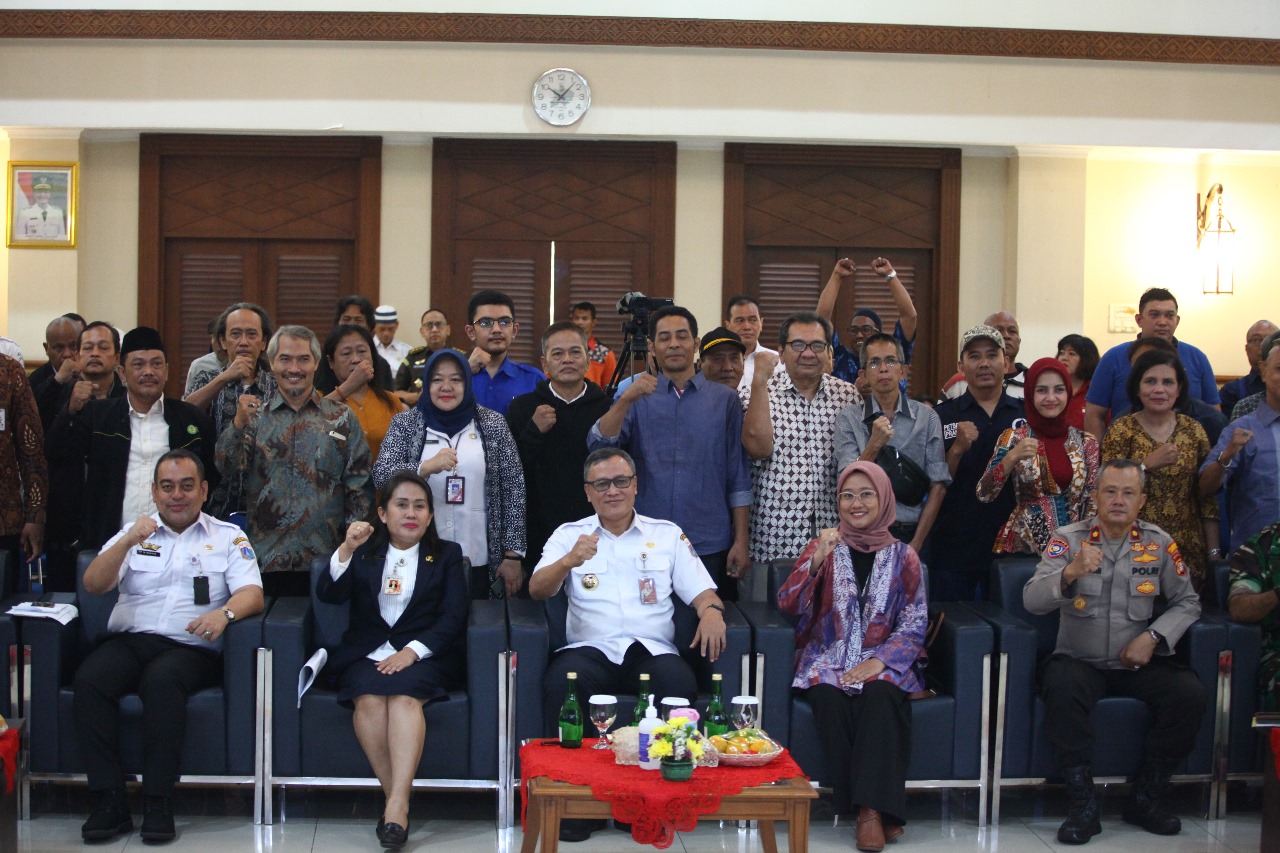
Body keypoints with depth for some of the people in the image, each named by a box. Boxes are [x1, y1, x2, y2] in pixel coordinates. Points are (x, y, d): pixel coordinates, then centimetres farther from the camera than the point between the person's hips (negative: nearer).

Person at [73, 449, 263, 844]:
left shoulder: (228, 537, 15)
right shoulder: (135, 532, 21)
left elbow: (253, 594, 1)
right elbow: (93, 585, 7)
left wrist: (224, 612, -22)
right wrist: (127, 542, -9)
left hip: (190, 648, -2)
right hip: (128, 640, 3)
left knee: (162, 680, -36)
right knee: (88, 680, -29)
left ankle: (158, 803, -29)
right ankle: (110, 800, -24)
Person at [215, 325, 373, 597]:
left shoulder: (342, 419, 8)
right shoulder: (256, 417, 9)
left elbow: (360, 485, 7)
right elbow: (227, 468, -3)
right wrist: (238, 424, -18)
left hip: (325, 557, 0)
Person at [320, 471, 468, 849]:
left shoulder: (447, 555, 14)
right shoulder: (364, 553, 17)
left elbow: (452, 617, 1)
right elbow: (328, 595, 0)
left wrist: (412, 651, -14)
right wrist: (347, 549, -16)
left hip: (424, 655, -1)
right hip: (367, 654, 2)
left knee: (404, 694, -33)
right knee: (369, 697, -31)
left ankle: (397, 803, -39)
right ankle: (396, 797, -25)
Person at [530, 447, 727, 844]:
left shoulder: (667, 535, 19)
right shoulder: (569, 535, 16)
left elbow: (701, 590, 13)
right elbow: (537, 589, 2)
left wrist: (711, 610, -12)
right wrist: (568, 561, -20)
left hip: (652, 650, 1)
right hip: (590, 648, -1)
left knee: (679, 682, -34)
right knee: (561, 681, -35)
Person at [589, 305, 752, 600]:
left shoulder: (725, 400, 6)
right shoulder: (638, 399, 8)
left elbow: (738, 478, 4)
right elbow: (599, 445, -8)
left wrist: (741, 540, -1)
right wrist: (626, 400, -22)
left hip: (710, 546, 0)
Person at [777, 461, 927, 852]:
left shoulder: (903, 556, 9)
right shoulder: (824, 547, 9)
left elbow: (915, 623, 3)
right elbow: (787, 605, -3)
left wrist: (879, 662, -13)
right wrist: (816, 561, -18)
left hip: (881, 662, 0)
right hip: (827, 659, 0)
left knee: (880, 695, -33)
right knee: (831, 698, -32)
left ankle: (872, 808, -30)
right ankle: (871, 807, -23)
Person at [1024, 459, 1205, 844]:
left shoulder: (1159, 544, 5)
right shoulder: (1069, 539, -2)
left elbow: (1187, 603, 10)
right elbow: (1032, 600, -13)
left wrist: (1154, 637, -8)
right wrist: (1070, 572, -32)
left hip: (1140, 664, 2)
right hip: (1079, 661, -2)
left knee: (1190, 693, -24)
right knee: (1061, 689, -34)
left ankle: (1146, 797, -6)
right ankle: (1083, 804, -22)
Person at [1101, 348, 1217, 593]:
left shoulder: (1194, 431, 5)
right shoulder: (1121, 429, -2)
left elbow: (1207, 497, 6)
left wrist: (1214, 551, 3)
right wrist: (1148, 464, -19)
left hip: (1188, 550, 2)